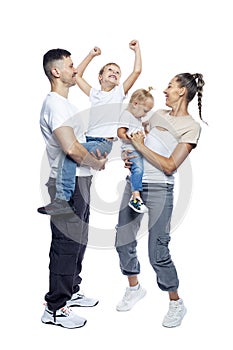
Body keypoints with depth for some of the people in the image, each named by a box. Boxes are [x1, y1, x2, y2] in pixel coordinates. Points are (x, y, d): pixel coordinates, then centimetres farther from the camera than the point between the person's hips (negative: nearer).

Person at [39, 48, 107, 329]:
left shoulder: (64, 102, 16)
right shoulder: (55, 104, -17)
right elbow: (71, 148, -27)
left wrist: (94, 154, 10)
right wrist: (97, 163, -11)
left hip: (80, 181, 10)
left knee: (78, 241, 18)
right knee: (66, 244, -3)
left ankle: (71, 292, 33)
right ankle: (54, 309, 9)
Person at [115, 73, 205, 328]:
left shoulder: (191, 127, -6)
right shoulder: (159, 115, 14)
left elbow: (170, 166, -14)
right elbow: (137, 140, 23)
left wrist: (141, 146, -13)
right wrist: (128, 157, 3)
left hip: (159, 189, -6)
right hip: (134, 183, 7)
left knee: (158, 252, -4)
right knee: (123, 242, 11)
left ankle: (176, 303, 19)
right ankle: (134, 288, 34)